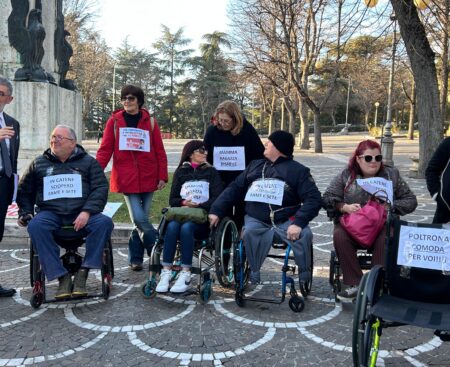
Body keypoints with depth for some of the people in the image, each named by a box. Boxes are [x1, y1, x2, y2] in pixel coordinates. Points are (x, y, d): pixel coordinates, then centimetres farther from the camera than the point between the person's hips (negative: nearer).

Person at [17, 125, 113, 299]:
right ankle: (62, 276, -27)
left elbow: (100, 188, 1)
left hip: (81, 214, -1)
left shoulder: (88, 162, 11)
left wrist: (87, 212, -14)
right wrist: (25, 212, 8)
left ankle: (83, 272, -25)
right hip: (50, 213, 1)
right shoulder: (39, 163, 18)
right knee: (35, 226, -33)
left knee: (104, 222, -30)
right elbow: (24, 190, 25)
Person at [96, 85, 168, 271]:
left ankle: (135, 259, 22)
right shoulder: (114, 121, 5)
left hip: (147, 179, 2)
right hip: (126, 179, -1)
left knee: (140, 221, 8)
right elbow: (105, 150, 2)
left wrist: (162, 176, 0)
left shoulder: (150, 121, 6)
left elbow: (159, 151, 6)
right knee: (140, 219, -10)